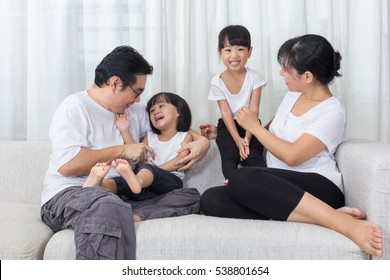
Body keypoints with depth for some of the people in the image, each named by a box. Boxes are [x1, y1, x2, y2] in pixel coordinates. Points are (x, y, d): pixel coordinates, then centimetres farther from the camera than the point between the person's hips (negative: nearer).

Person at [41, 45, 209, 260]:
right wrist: (122, 151, -11)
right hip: (69, 193, -6)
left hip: (121, 195, 7)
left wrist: (201, 140, 6)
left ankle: (125, 216, -31)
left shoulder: (136, 111, 17)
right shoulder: (75, 106, -4)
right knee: (107, 206, -42)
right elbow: (67, 165, -18)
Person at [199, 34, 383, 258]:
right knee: (211, 200, -20)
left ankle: (342, 222, -32)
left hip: (317, 188, -8)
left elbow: (292, 156, -17)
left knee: (242, 179, -37)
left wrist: (255, 126, -5)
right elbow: (272, 135, 30)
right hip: (280, 189, 8)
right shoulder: (292, 96, 16)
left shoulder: (333, 112, -8)